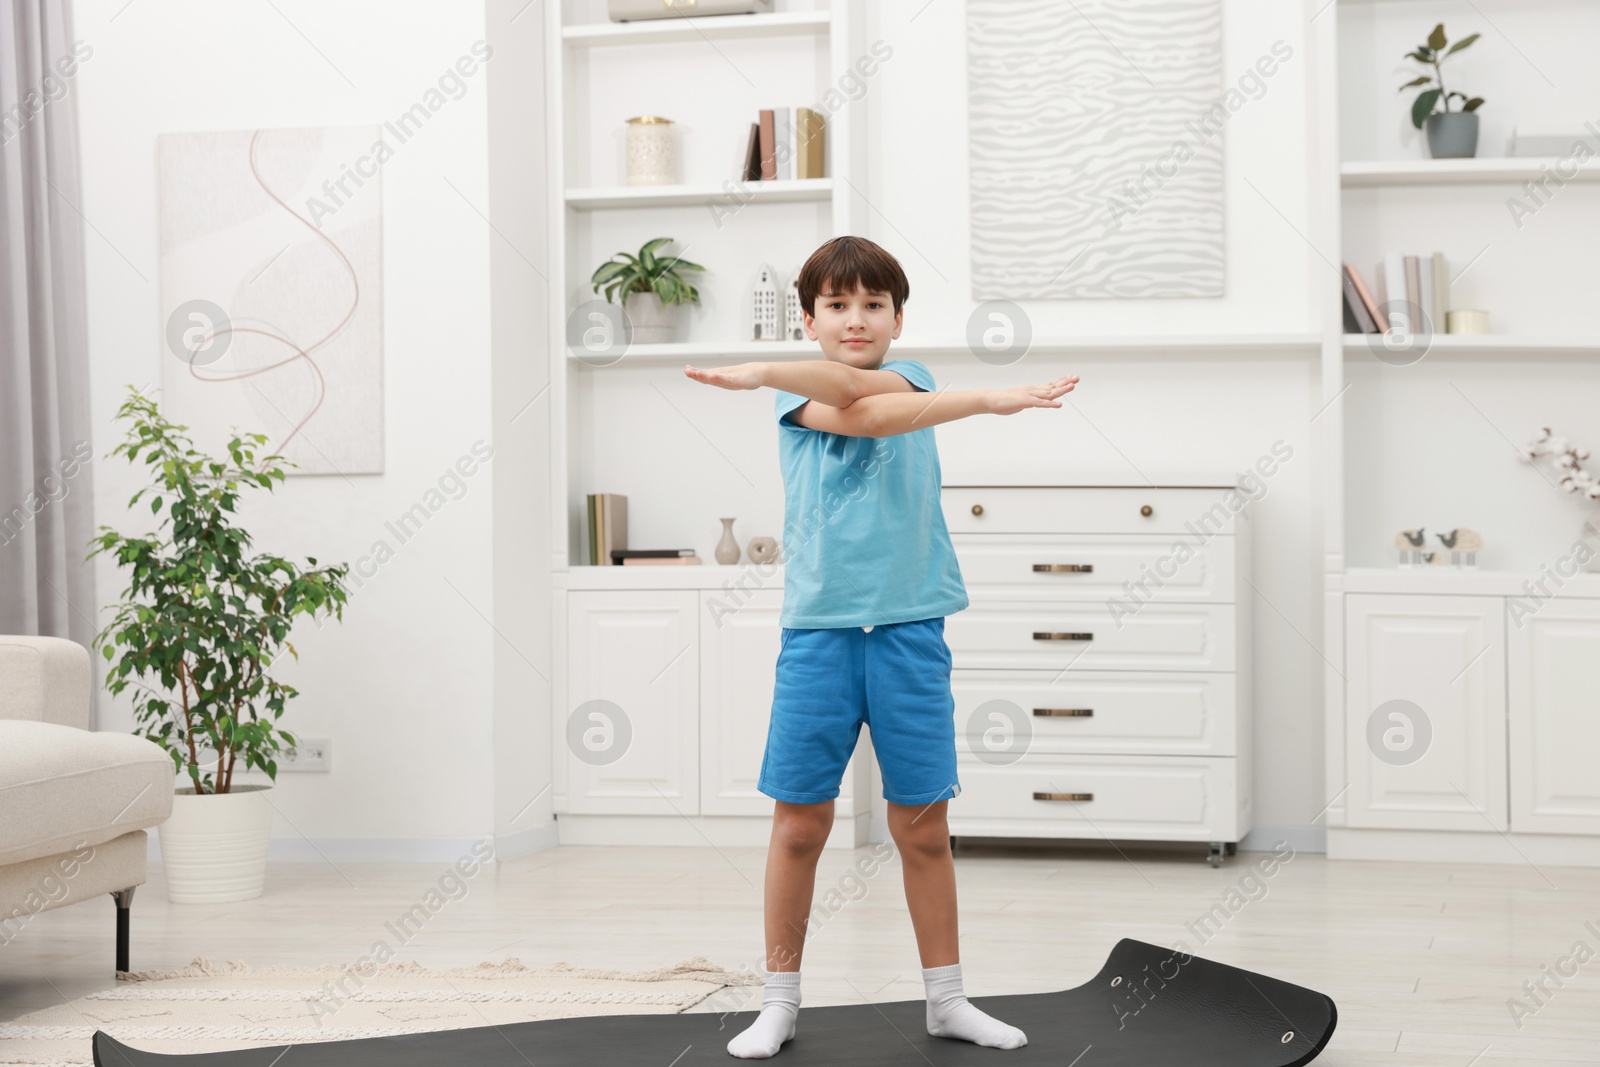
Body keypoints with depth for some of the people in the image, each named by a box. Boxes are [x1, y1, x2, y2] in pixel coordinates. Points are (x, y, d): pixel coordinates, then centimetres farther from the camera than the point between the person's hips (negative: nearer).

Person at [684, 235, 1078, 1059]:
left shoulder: (911, 377, 10)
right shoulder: (795, 393, 7)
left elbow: (870, 394, -15)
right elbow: (852, 413, -15)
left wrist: (766, 371, -25)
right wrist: (978, 400, -23)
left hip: (909, 629, 1)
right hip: (818, 628, -1)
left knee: (922, 824, 5)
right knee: (800, 821, 1)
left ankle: (946, 998, 18)